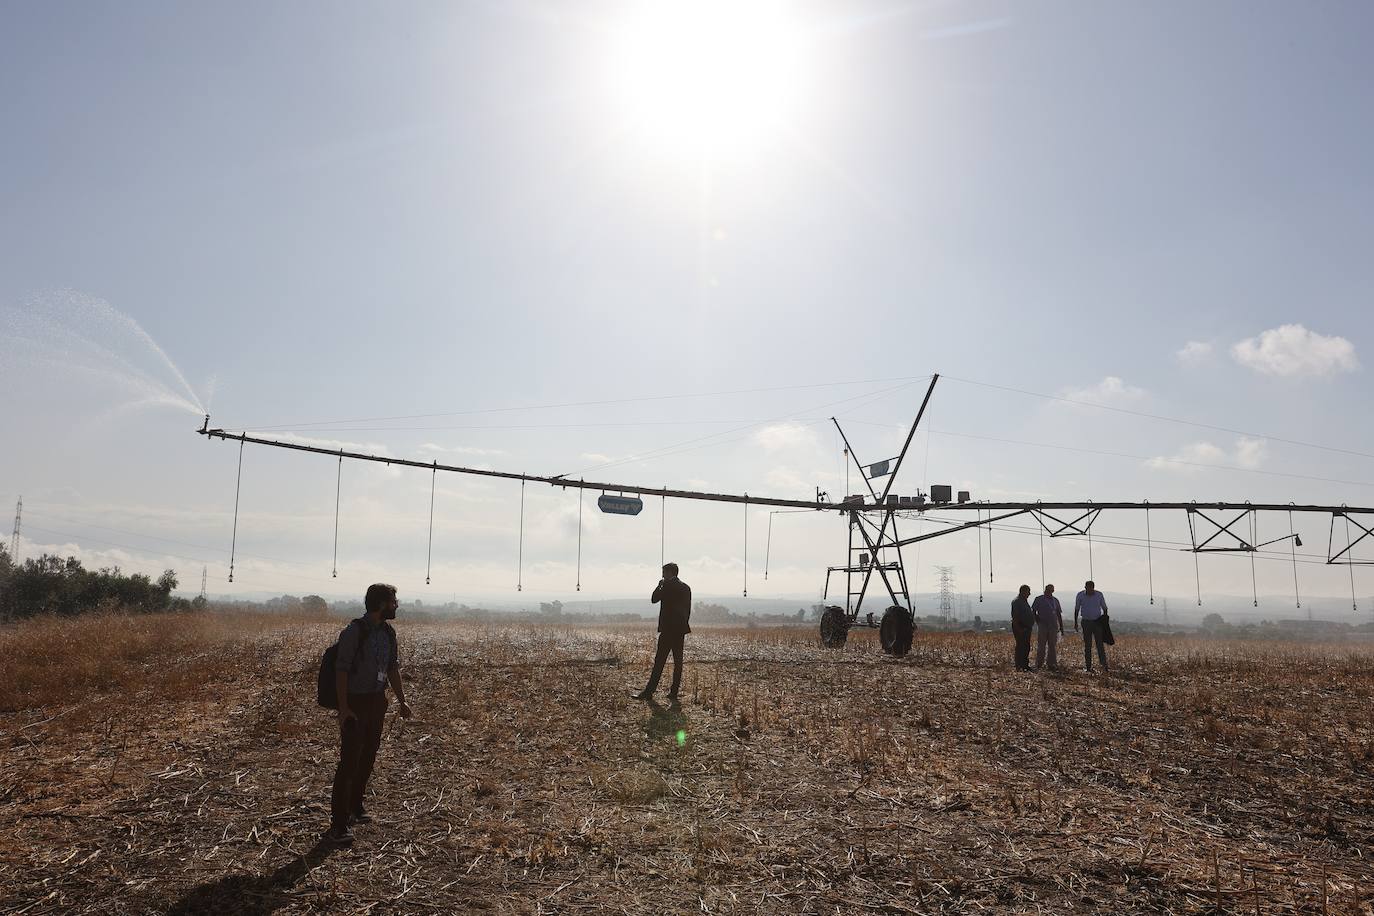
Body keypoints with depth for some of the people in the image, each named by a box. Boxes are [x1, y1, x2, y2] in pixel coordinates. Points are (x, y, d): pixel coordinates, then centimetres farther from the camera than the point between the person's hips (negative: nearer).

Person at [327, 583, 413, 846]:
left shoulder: (388, 632, 7)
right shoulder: (354, 632, -16)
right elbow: (342, 671, -17)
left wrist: (402, 700, 14)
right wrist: (343, 708, -21)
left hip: (377, 701, 8)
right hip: (355, 703, -7)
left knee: (368, 757, 15)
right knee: (349, 762, -8)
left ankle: (355, 807, 30)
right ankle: (338, 824, -4)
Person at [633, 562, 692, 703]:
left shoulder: (667, 585, -9)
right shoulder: (686, 587, 13)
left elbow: (654, 599, -6)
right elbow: (688, 609, 15)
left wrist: (659, 585, 6)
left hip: (668, 628, -7)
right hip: (681, 628, 7)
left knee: (659, 660, -7)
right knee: (678, 661, 6)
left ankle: (649, 691, -6)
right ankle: (674, 692, 7)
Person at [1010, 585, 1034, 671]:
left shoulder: (1024, 601, 19)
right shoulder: (1016, 601, -13)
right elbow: (1014, 616, -19)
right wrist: (1019, 628, -22)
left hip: (1026, 627, 10)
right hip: (1019, 627, -10)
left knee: (1026, 647, 12)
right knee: (1020, 647, -9)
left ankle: (1025, 665, 19)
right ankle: (1019, 666, -6)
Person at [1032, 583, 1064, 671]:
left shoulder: (1055, 600, 11)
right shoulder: (1039, 599, 3)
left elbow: (1059, 614, 15)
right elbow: (1033, 610, 8)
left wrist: (1061, 627, 13)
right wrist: (1037, 620, -4)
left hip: (1053, 626, 3)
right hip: (1042, 626, -3)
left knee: (1053, 646, 5)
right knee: (1041, 646, -3)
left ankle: (1053, 665, 11)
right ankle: (1039, 664, 3)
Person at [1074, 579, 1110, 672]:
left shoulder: (1099, 595, -5)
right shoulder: (1080, 595, -5)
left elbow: (1104, 608, 6)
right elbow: (1076, 609, 4)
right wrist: (1075, 622, 2)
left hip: (1097, 622, 0)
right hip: (1086, 622, 0)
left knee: (1100, 644, -9)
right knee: (1087, 645, 1)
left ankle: (1104, 665, -10)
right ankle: (1088, 666, 5)